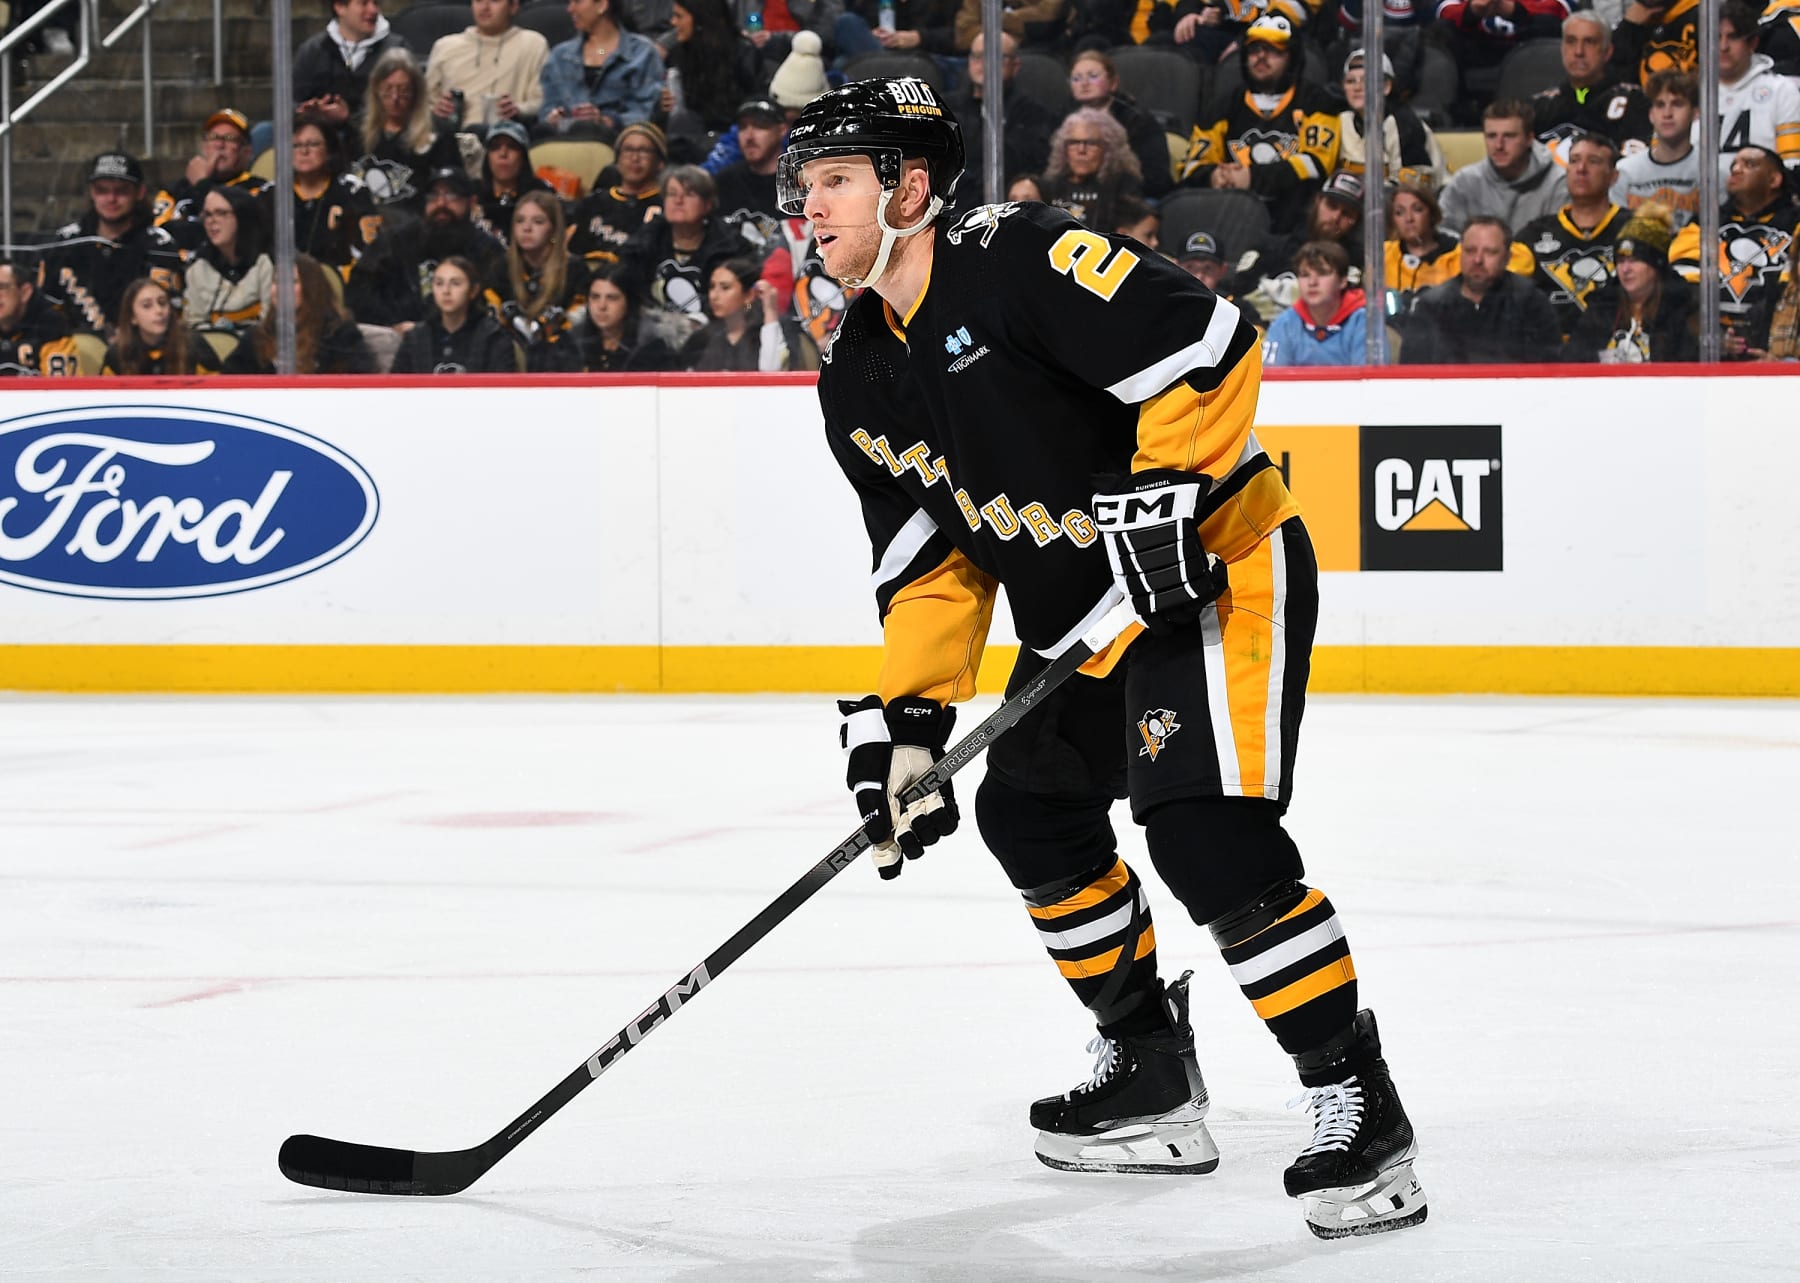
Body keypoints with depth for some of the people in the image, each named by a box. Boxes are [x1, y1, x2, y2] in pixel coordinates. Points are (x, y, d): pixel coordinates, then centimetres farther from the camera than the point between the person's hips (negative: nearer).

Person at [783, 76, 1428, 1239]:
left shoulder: (1017, 260, -21)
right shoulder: (859, 386, 6)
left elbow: (1210, 346, -26)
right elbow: (933, 565, 9)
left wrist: (1163, 493, -29)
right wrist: (906, 718, 0)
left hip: (1218, 565, -10)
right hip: (1082, 611, 10)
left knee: (1207, 827, -22)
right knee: (1031, 807, 16)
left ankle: (1360, 1106, -16)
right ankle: (1154, 1077, 29)